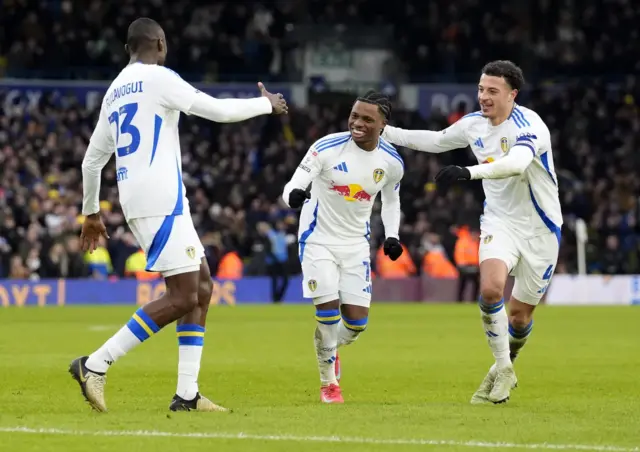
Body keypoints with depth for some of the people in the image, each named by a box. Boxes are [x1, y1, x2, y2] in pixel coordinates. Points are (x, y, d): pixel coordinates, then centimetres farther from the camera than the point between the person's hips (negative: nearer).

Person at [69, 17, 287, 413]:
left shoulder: (115, 92, 19)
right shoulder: (158, 78, -6)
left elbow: (92, 160, 24)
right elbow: (219, 110, -8)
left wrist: (91, 212, 35)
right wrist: (267, 104, 9)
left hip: (139, 202, 9)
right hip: (161, 200, -9)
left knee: (202, 286, 11)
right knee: (183, 297, -11)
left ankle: (187, 394, 6)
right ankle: (95, 365, -15)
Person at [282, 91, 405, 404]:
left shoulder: (391, 162, -5)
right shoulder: (327, 147, -17)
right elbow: (293, 186, -21)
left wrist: (392, 235, 2)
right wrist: (293, 195, -45)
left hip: (356, 245, 3)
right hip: (318, 240, -3)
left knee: (357, 322, -2)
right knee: (328, 312, -13)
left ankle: (331, 350, 35)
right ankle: (328, 382, 9)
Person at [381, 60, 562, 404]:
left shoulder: (529, 126, -22)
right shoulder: (473, 124, -1)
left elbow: (516, 163, -43)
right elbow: (436, 141, 20)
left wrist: (469, 172, -55)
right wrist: (385, 132, 18)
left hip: (540, 230, -3)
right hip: (500, 221, 4)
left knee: (520, 314, 4)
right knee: (490, 288, -24)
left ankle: (505, 366, 35)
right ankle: (503, 371, -7)